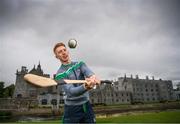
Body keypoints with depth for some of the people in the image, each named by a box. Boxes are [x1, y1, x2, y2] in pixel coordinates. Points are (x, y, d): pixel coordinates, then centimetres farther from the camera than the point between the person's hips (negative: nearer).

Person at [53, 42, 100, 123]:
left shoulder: (80, 64, 3)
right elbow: (71, 91, -25)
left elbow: (87, 71, -19)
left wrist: (93, 76, -43)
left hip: (86, 106, 4)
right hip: (72, 109, -3)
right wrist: (85, 87, -45)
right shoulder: (60, 74, -11)